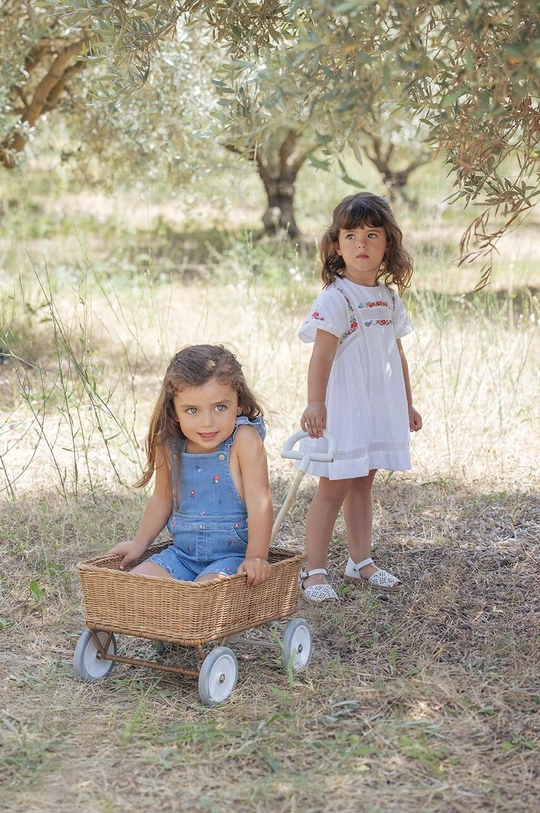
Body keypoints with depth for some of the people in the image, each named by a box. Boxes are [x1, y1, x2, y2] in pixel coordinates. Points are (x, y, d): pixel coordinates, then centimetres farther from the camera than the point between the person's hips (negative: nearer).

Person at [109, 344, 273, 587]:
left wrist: (256, 557, -22)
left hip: (232, 555, -5)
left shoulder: (244, 440, -16)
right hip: (182, 554, 5)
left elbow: (259, 500, -18)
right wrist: (139, 543, 18)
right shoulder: (170, 447, 0)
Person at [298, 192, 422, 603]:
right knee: (333, 487, -4)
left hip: (380, 407, 6)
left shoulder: (390, 298, 9)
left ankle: (361, 561, 26)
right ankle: (314, 571, 3)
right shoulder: (335, 298, -13)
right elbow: (322, 353, -23)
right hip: (342, 406, -6)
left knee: (362, 483, 16)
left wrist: (408, 403, 20)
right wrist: (315, 403, -33)